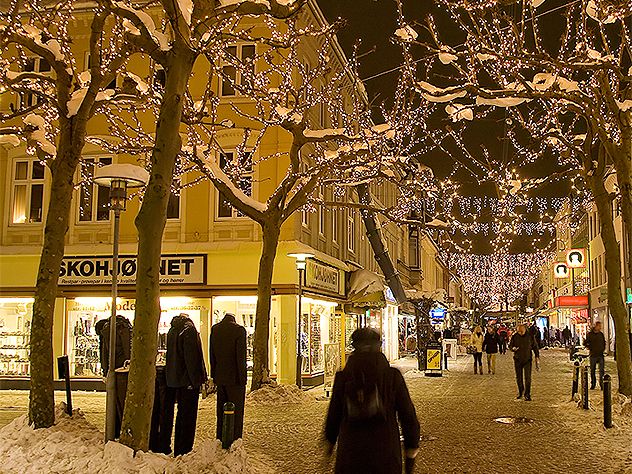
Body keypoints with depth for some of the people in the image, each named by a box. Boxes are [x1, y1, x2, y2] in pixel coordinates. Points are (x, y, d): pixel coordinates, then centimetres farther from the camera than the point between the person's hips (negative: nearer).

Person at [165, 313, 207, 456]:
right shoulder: (189, 329, -13)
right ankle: (184, 450, 2)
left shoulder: (172, 331, 11)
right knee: (188, 416, -1)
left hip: (174, 379, 8)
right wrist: (196, 379, -16)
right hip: (188, 379, -8)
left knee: (182, 413, 17)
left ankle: (178, 450, 24)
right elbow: (191, 356, -19)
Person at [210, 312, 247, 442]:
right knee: (236, 411, 2)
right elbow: (241, 355, -14)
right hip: (235, 378, -5)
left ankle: (220, 440, 21)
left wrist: (214, 375, 14)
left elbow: (212, 353, 8)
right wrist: (242, 377, -9)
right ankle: (235, 440, 3)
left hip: (220, 377, 5)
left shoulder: (214, 329, 5)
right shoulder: (239, 330, -12)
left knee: (221, 411, 14)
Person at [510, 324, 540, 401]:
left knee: (527, 378, -8)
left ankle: (527, 395, -2)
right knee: (519, 378, 11)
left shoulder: (530, 336, -4)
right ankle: (520, 392, 28)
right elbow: (510, 345, 9)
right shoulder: (514, 337, -1)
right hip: (517, 360, 2)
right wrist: (513, 348, -14)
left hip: (527, 360, -2)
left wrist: (537, 357, 1)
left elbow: (535, 347, 6)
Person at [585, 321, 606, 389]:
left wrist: (603, 349, 11)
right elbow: (585, 343, 7)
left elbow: (604, 342, 22)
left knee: (602, 370, -7)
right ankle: (593, 384, 18)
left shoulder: (601, 334, 8)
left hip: (600, 354, 1)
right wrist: (589, 348, -3)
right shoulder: (589, 334, -1)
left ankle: (602, 383, -2)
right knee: (592, 370, 7)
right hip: (593, 355, -1)